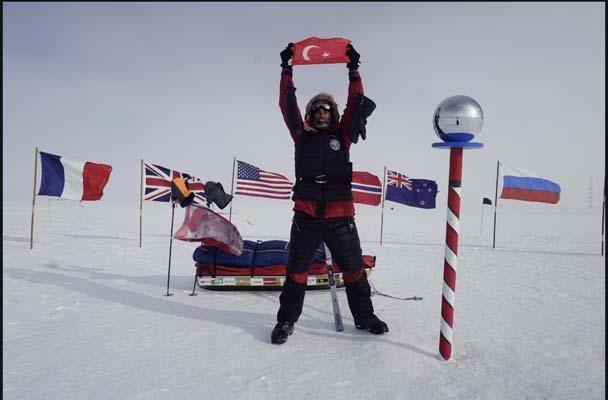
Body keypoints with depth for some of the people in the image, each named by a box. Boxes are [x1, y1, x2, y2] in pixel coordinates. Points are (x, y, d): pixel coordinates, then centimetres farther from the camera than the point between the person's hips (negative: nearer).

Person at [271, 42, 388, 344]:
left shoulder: (341, 135, 11)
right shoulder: (302, 136, 11)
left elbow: (355, 104, 5)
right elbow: (287, 106, 5)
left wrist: (353, 70, 2)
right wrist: (287, 71, 4)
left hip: (340, 215, 1)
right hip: (306, 214, 0)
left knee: (354, 268, 10)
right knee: (297, 270, 6)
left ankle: (364, 316, 27)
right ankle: (286, 320, 19)